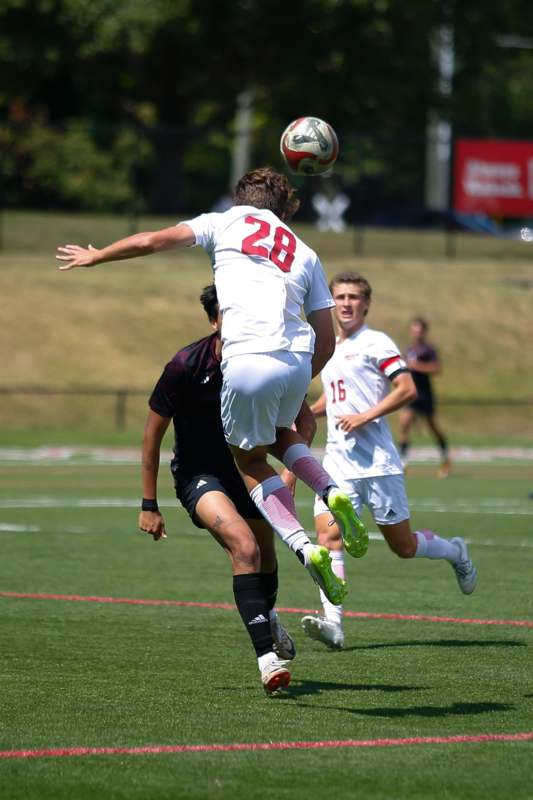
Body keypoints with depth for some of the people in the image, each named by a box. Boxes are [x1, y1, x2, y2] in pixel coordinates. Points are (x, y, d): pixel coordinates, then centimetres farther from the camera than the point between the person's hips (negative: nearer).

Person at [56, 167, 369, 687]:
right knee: (280, 435, 33)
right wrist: (301, 382, 32)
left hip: (246, 361, -4)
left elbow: (151, 242, 14)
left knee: (251, 463, 14)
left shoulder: (227, 223, 17)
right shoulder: (305, 255, 25)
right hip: (297, 361, 4)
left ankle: (304, 546, -9)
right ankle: (331, 493, 3)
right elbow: (327, 339, 20)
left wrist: (94, 256, 28)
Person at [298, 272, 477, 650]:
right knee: (328, 534, -15)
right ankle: (332, 622, -23)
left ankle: (456, 553, 34)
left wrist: (366, 416, -20)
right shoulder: (329, 350, 18)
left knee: (403, 545, 3)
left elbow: (407, 389, -14)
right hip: (337, 460, 6)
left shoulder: (375, 343, -4)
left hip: (376, 460, -6)